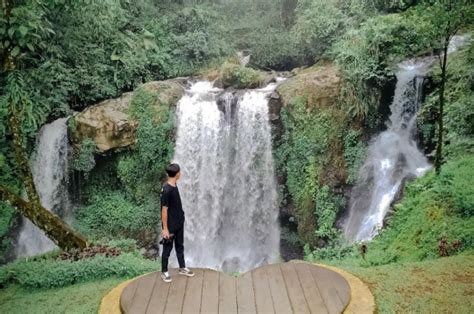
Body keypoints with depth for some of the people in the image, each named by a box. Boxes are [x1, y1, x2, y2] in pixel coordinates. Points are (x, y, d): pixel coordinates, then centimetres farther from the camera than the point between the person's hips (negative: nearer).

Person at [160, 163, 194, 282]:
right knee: (167, 248, 8)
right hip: (170, 225, -8)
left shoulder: (174, 186, 2)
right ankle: (164, 271, 25)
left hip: (179, 223, 8)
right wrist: (165, 228, -19)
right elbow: (164, 210, -22)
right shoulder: (166, 190, -26)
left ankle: (182, 268, 35)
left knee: (180, 246, 20)